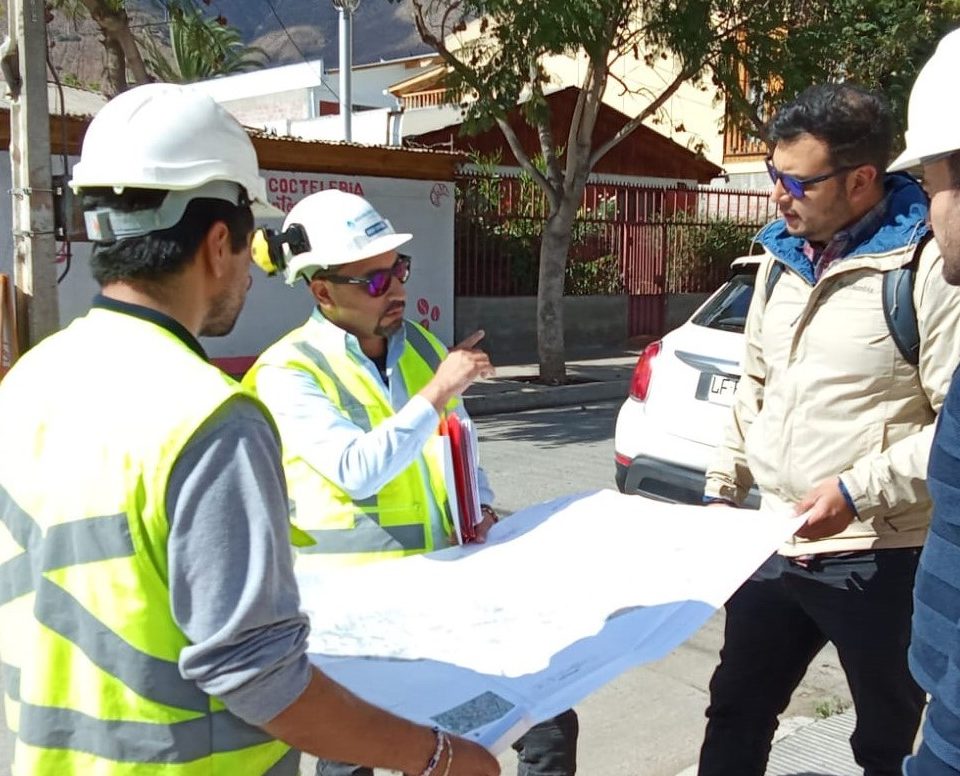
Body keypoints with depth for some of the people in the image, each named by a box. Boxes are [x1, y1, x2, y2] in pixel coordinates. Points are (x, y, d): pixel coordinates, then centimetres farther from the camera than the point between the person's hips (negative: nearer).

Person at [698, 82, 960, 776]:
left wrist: (858, 492, -23)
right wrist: (722, 487, 14)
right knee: (736, 715, 18)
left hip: (882, 557, -6)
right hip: (776, 546, 7)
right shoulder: (781, 256, 8)